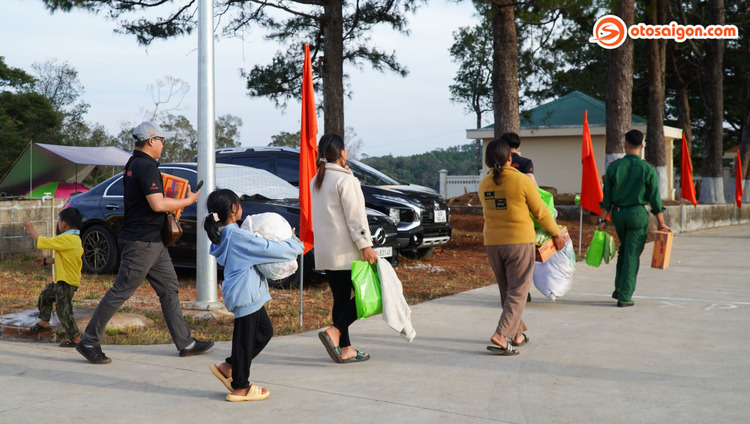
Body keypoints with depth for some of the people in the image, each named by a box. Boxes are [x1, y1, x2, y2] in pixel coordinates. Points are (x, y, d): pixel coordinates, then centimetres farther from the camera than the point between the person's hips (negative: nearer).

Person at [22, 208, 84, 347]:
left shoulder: (66, 239, -22)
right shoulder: (76, 239, 10)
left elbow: (41, 242, -18)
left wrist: (30, 229, -4)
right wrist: (46, 261, 25)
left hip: (67, 282, -11)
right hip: (61, 280, 11)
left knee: (63, 310, -5)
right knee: (45, 295, 26)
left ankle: (75, 338, 2)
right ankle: (44, 322, 42)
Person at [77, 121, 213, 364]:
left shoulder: (133, 164, 15)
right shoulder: (146, 166, -17)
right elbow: (157, 204, -24)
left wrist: (173, 203, 18)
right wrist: (188, 201, -11)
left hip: (153, 242, 11)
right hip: (142, 242, -11)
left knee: (169, 289, 11)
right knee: (120, 292, -4)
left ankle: (185, 343, 14)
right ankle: (88, 342, 4)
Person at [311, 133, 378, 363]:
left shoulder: (316, 181, 13)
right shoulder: (345, 180, -11)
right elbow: (355, 215, -16)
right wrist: (365, 245, -18)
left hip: (325, 250, 8)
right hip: (347, 250, -8)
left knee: (340, 298, 10)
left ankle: (345, 349, 11)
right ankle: (334, 332, -15)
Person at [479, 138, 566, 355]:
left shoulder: (484, 184, 2)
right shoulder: (522, 181, -12)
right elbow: (541, 212, -3)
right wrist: (556, 233, 11)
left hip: (492, 243, 5)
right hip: (519, 241, -5)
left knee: (506, 291, 18)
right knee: (517, 293, 0)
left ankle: (518, 333, 29)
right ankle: (501, 335, -14)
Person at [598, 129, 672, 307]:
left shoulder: (613, 167, -2)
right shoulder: (648, 169, -8)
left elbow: (607, 197, 0)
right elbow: (655, 199, -6)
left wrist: (603, 219, 6)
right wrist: (661, 223, 1)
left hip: (618, 213, 3)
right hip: (638, 213, -3)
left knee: (624, 250, 23)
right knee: (632, 255, 2)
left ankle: (619, 289, 23)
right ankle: (625, 297, 2)